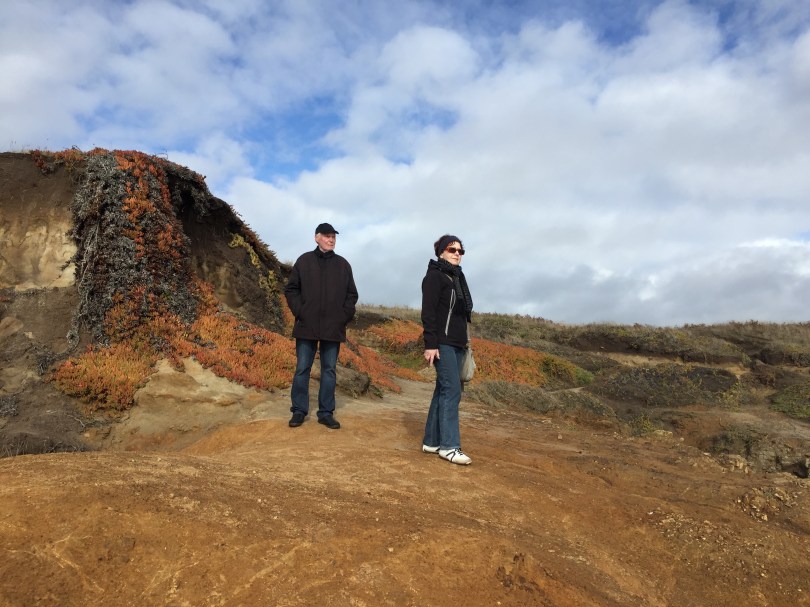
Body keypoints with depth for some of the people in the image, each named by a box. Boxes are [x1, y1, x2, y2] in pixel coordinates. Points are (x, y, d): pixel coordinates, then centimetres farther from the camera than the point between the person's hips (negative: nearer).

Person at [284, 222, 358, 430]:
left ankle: (326, 413, 15)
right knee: (302, 369, 4)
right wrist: (299, 312, -7)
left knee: (329, 370, 7)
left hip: (333, 328, 2)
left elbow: (352, 294, 12)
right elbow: (291, 289, 5)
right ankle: (299, 411, 15)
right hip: (307, 326, -1)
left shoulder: (343, 264, 8)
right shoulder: (304, 261, 3)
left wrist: (344, 315, -1)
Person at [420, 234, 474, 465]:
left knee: (443, 391, 8)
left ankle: (431, 441, 13)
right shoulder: (434, 276, -5)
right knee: (452, 390, -12)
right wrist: (430, 344, -20)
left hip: (457, 344, 8)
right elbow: (428, 313, -13)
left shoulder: (457, 278, 19)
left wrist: (464, 343, 18)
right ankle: (449, 445, -9)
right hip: (442, 343, -8)